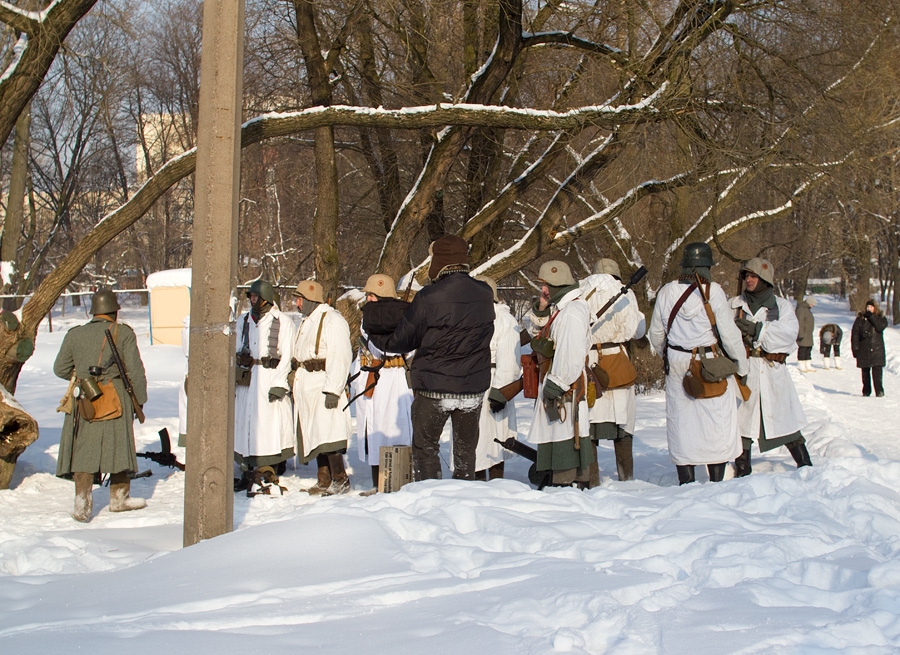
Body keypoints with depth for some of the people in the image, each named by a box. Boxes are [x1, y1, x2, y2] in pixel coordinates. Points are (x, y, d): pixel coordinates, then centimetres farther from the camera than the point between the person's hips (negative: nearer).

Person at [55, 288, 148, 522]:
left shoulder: (74, 335, 6)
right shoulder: (123, 333, -3)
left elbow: (60, 369, 10)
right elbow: (135, 370, -6)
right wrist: (140, 399, 4)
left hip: (83, 399, 2)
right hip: (116, 397, -2)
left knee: (84, 449, 5)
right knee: (119, 445, 10)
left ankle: (82, 504, -1)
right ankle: (119, 498, 21)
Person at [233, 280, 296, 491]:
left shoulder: (283, 321, -3)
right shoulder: (243, 320, 12)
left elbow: (286, 356, -6)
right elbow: (237, 352, 15)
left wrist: (278, 383, -13)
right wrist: (233, 380, 7)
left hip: (270, 377, -5)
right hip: (246, 380, 5)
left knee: (269, 425, -6)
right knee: (244, 423, 5)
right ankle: (247, 474, 12)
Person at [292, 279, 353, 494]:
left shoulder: (332, 321, -12)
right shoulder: (308, 322, 20)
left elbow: (340, 357, -18)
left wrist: (333, 390, -23)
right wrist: (296, 387, 19)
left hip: (324, 386, -10)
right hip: (307, 387, 10)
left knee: (326, 434, -13)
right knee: (314, 435, 9)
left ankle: (340, 479, -8)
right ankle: (323, 481, 15)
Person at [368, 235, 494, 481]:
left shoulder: (428, 297, -16)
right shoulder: (485, 295, -3)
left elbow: (401, 340, -6)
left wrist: (375, 337, 14)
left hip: (433, 389, -4)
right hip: (473, 389, 4)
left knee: (425, 448, 11)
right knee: (466, 449, 18)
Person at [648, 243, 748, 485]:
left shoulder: (666, 292, 0)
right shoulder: (713, 292, -12)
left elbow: (656, 335, 9)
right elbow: (730, 334, -10)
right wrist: (742, 365, 3)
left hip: (677, 365, 4)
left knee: (682, 422, 10)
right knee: (717, 424, 6)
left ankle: (686, 484, 13)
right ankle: (716, 483, 8)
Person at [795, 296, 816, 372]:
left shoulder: (807, 309, 18)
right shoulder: (801, 310, -15)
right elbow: (800, 323, -21)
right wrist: (801, 334, -24)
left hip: (808, 334, 10)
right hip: (803, 334, -10)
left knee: (809, 349, 10)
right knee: (802, 349, -8)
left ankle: (808, 366, 15)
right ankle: (802, 366, -4)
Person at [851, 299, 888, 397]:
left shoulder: (881, 318, 7)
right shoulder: (860, 319, 5)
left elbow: (880, 327, -16)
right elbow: (854, 334, 2)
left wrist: (871, 316, -15)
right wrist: (855, 348, -6)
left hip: (877, 349, -1)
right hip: (864, 350, 1)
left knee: (877, 371, -11)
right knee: (865, 371, 8)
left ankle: (879, 391, -11)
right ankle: (866, 391, 18)